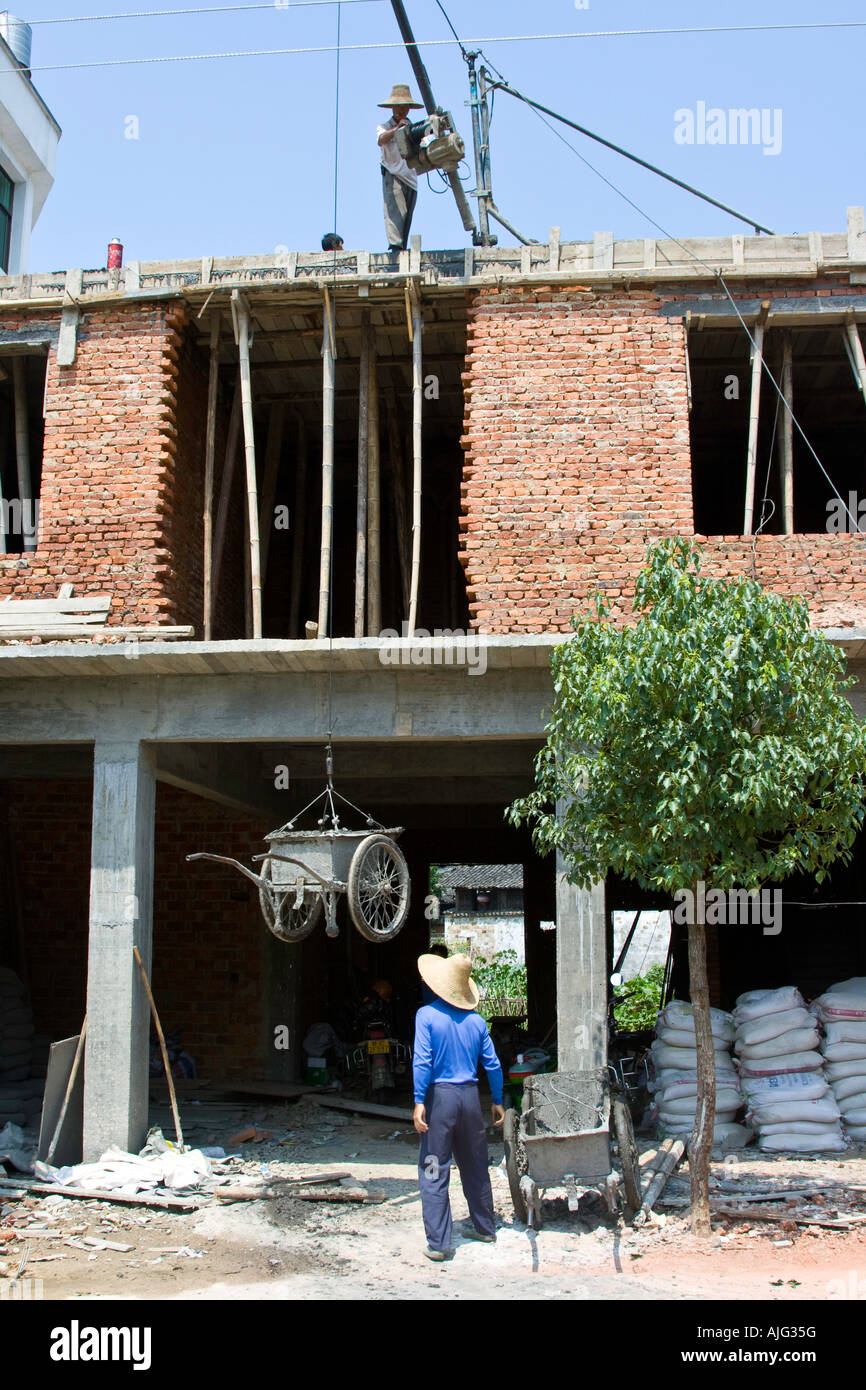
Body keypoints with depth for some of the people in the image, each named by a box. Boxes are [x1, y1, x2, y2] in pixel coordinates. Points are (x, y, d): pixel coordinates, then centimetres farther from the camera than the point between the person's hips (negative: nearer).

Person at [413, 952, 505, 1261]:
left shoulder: (427, 1015, -7)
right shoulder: (476, 1021, 4)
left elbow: (422, 1061, -14)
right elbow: (492, 1064, 7)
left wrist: (419, 1102, -14)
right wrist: (497, 1101, 17)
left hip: (440, 1096, -4)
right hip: (470, 1096, 4)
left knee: (433, 1172, 1)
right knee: (476, 1166, 18)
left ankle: (438, 1243, 0)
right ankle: (484, 1227, 32)